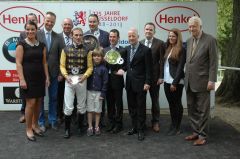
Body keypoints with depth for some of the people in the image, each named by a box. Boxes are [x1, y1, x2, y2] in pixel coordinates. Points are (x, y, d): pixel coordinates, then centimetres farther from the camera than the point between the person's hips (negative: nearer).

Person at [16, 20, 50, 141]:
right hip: (28, 78, -5)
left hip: (40, 78, 5)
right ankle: (28, 129, 9)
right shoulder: (22, 44, -5)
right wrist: (22, 79, -16)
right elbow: (18, 63, -10)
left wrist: (47, 77, 6)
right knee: (30, 103, -6)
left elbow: (44, 62, 11)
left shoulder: (41, 45, 9)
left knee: (38, 102, 10)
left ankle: (35, 125, 27)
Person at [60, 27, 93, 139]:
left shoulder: (87, 51, 3)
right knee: (68, 107, -2)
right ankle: (67, 129, 10)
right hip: (69, 80, 0)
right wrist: (66, 76, -11)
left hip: (82, 80, 1)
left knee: (81, 106, 11)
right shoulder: (66, 50, 4)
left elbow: (90, 67, 2)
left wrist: (85, 76, -14)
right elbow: (62, 65, 4)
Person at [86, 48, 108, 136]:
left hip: (98, 92, -2)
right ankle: (90, 127, 16)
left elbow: (105, 82, -5)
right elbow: (86, 78, 6)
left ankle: (97, 127, 19)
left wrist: (103, 93, -8)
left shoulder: (103, 68, -5)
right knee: (90, 110, 7)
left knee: (97, 110, 7)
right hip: (89, 91, 2)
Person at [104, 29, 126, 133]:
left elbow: (124, 65, -4)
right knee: (109, 103, 11)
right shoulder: (105, 50, 12)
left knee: (118, 103, 4)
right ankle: (111, 123, 22)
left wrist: (121, 70, -24)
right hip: (107, 80, 4)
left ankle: (118, 124, 14)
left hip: (117, 80, -4)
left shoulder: (123, 50, -1)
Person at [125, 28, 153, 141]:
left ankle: (140, 130, 12)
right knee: (131, 107, 13)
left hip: (140, 83, -6)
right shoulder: (127, 49, 10)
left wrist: (147, 82, -14)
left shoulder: (146, 50, -10)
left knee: (140, 107, 2)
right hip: (129, 83, 6)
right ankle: (134, 127, 25)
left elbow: (149, 68, -10)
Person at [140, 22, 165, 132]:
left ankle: (155, 122, 22)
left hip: (154, 77, -2)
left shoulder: (160, 43, -4)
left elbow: (162, 61, -7)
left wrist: (161, 77, -11)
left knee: (155, 100, 10)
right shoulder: (140, 43, 6)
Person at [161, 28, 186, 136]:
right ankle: (173, 125, 22)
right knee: (171, 104, 12)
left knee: (177, 104, 2)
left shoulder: (181, 50, -8)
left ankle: (177, 128, 11)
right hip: (167, 81, 7)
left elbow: (180, 67, -13)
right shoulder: (168, 48, 12)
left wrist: (175, 82, -16)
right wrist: (162, 77, 6)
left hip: (176, 82, -7)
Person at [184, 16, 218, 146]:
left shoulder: (210, 40, -9)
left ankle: (202, 136, 14)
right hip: (189, 82, 7)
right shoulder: (189, 41, 12)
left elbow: (213, 62, -11)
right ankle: (196, 132, 27)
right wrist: (186, 77, 10)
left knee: (202, 110, 3)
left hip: (202, 82, -7)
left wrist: (212, 80, -15)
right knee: (192, 109, 14)